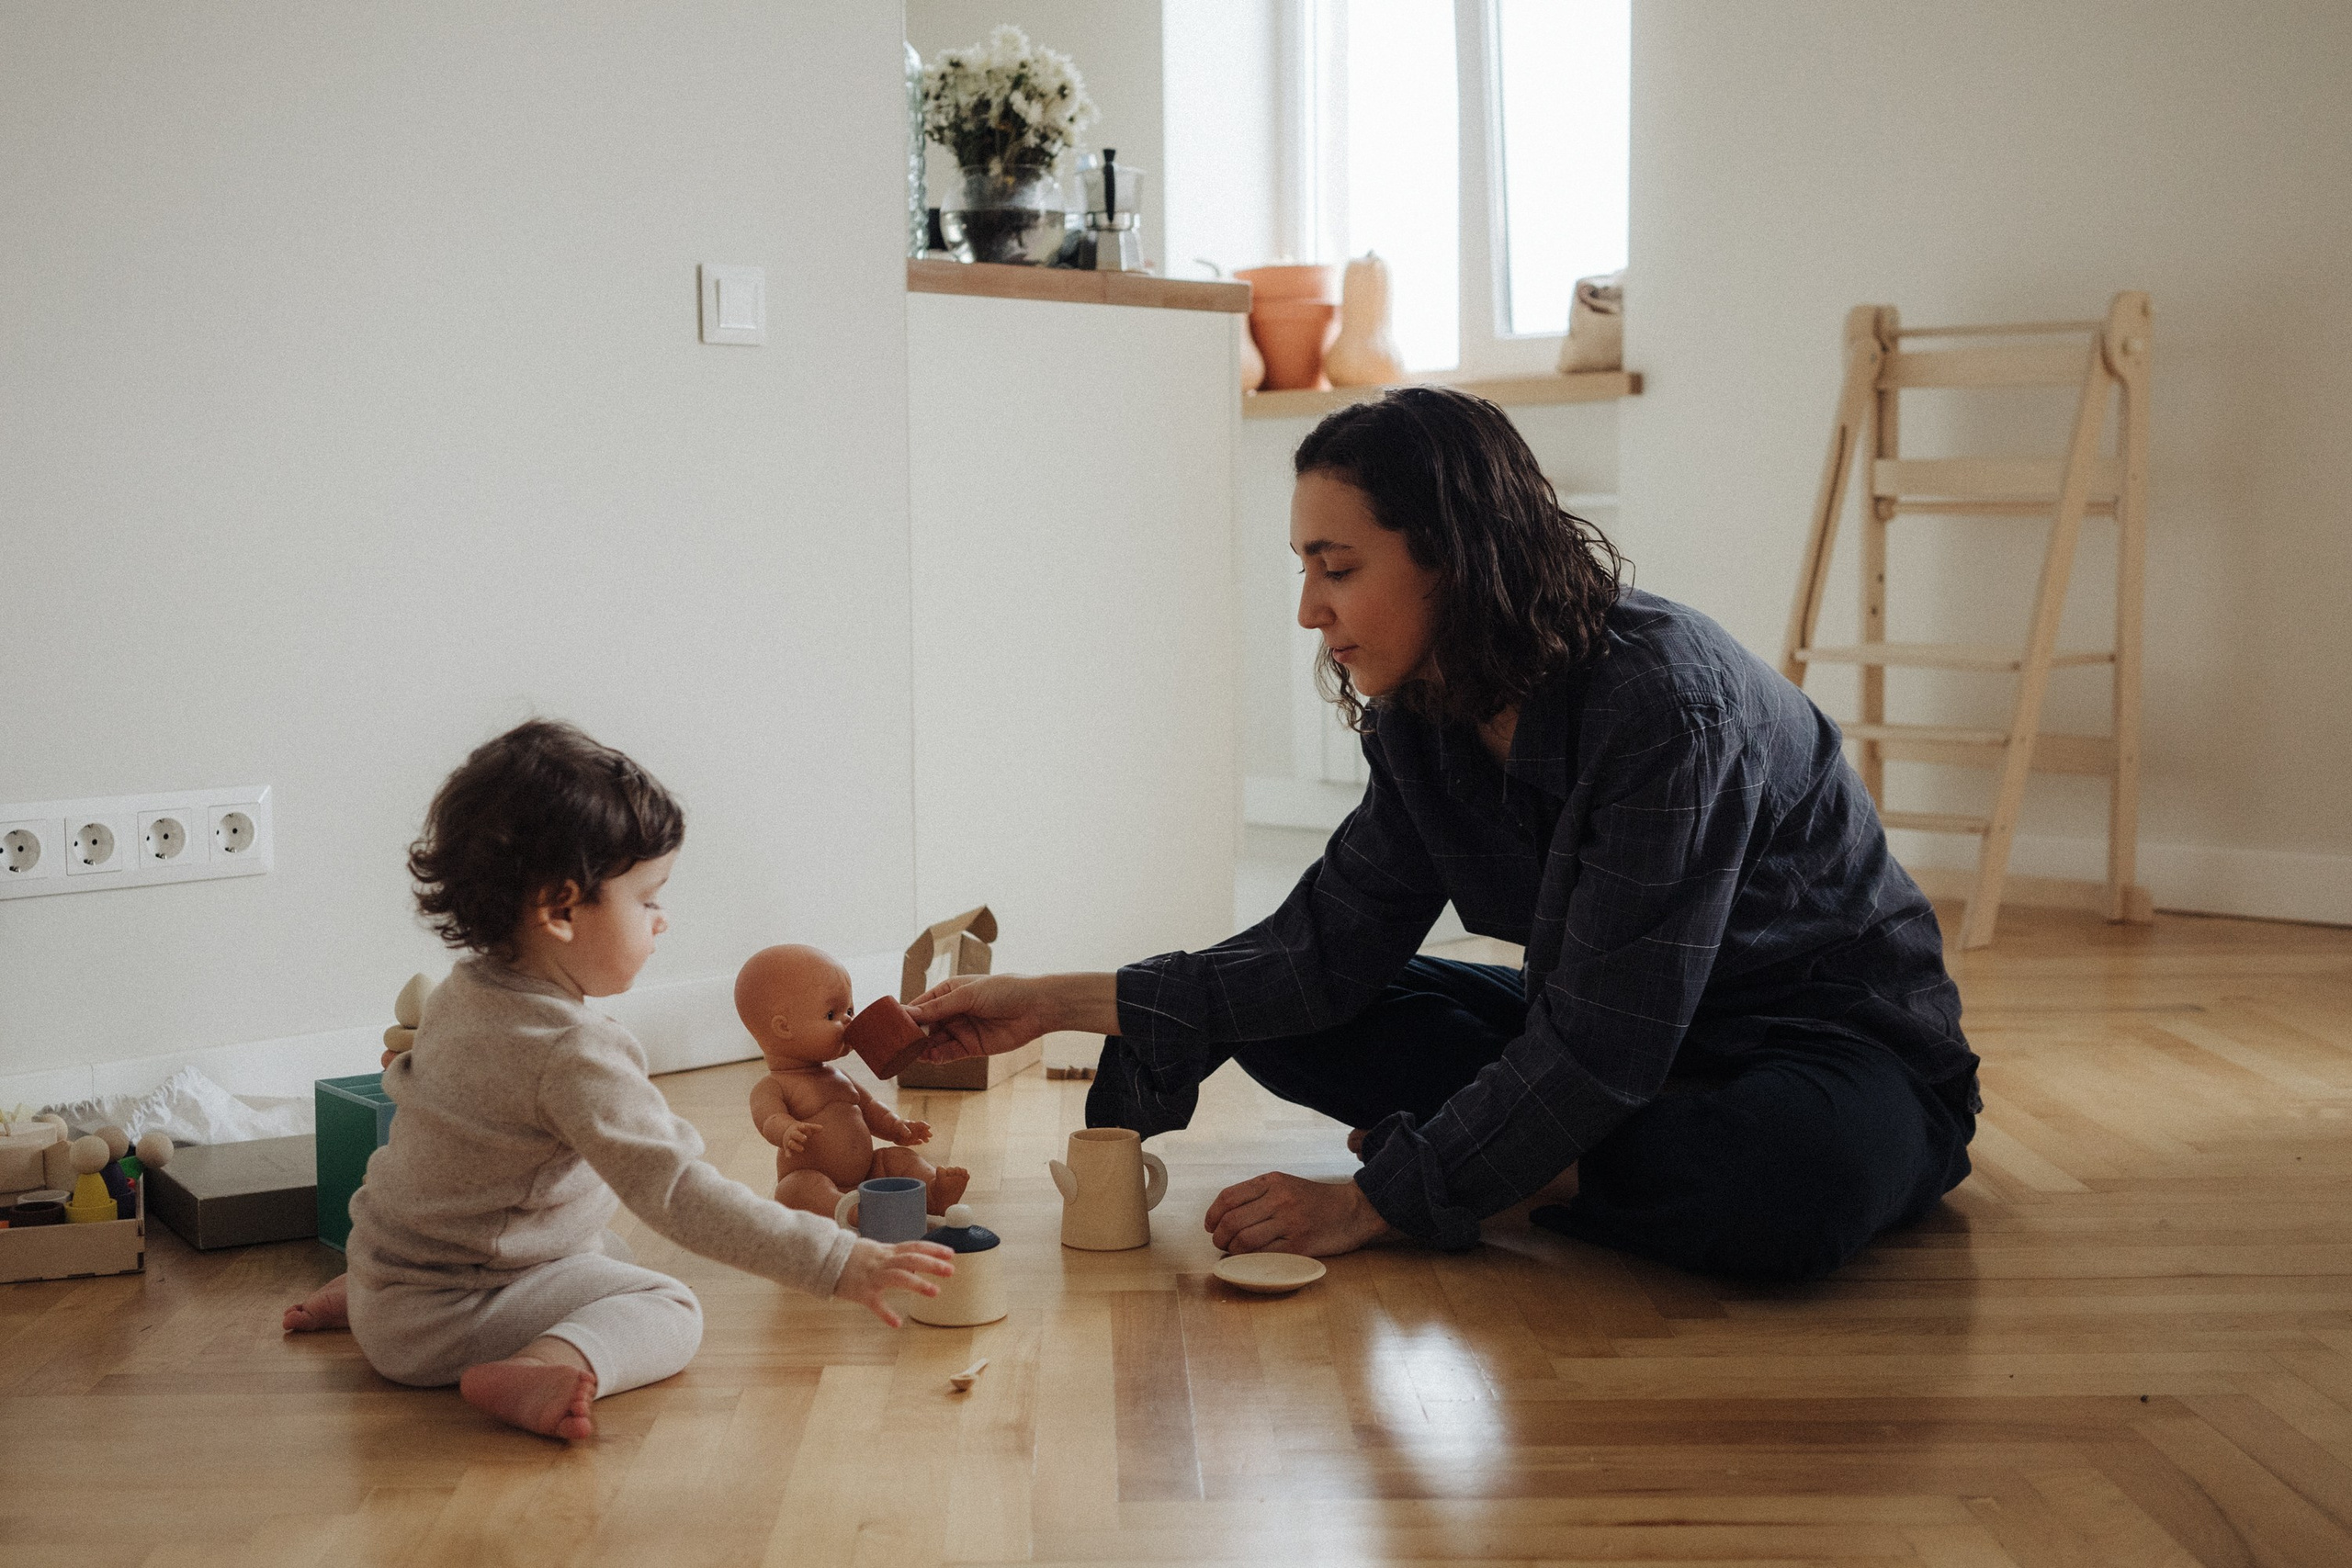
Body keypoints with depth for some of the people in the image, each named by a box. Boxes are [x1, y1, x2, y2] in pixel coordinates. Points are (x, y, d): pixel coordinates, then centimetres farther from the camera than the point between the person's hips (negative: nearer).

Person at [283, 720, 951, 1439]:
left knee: (609, 1251, 28)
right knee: (667, 1311, -12)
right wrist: (838, 1263, -34)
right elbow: (676, 1193, -32)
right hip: (444, 1319, -9)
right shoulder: (575, 1054, -28)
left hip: (391, 1261, 9)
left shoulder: (462, 993, 1)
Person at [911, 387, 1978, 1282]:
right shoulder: (1426, 714, -6)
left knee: (1784, 1193, -40)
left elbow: (1599, 1041, -30)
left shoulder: (1667, 706, -31)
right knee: (1293, 1024, -3)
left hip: (1839, 1037, -6)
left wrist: (1376, 1201, -25)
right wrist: (1058, 1002, -11)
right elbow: (1329, 949, -5)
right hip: (1616, 1034, 6)